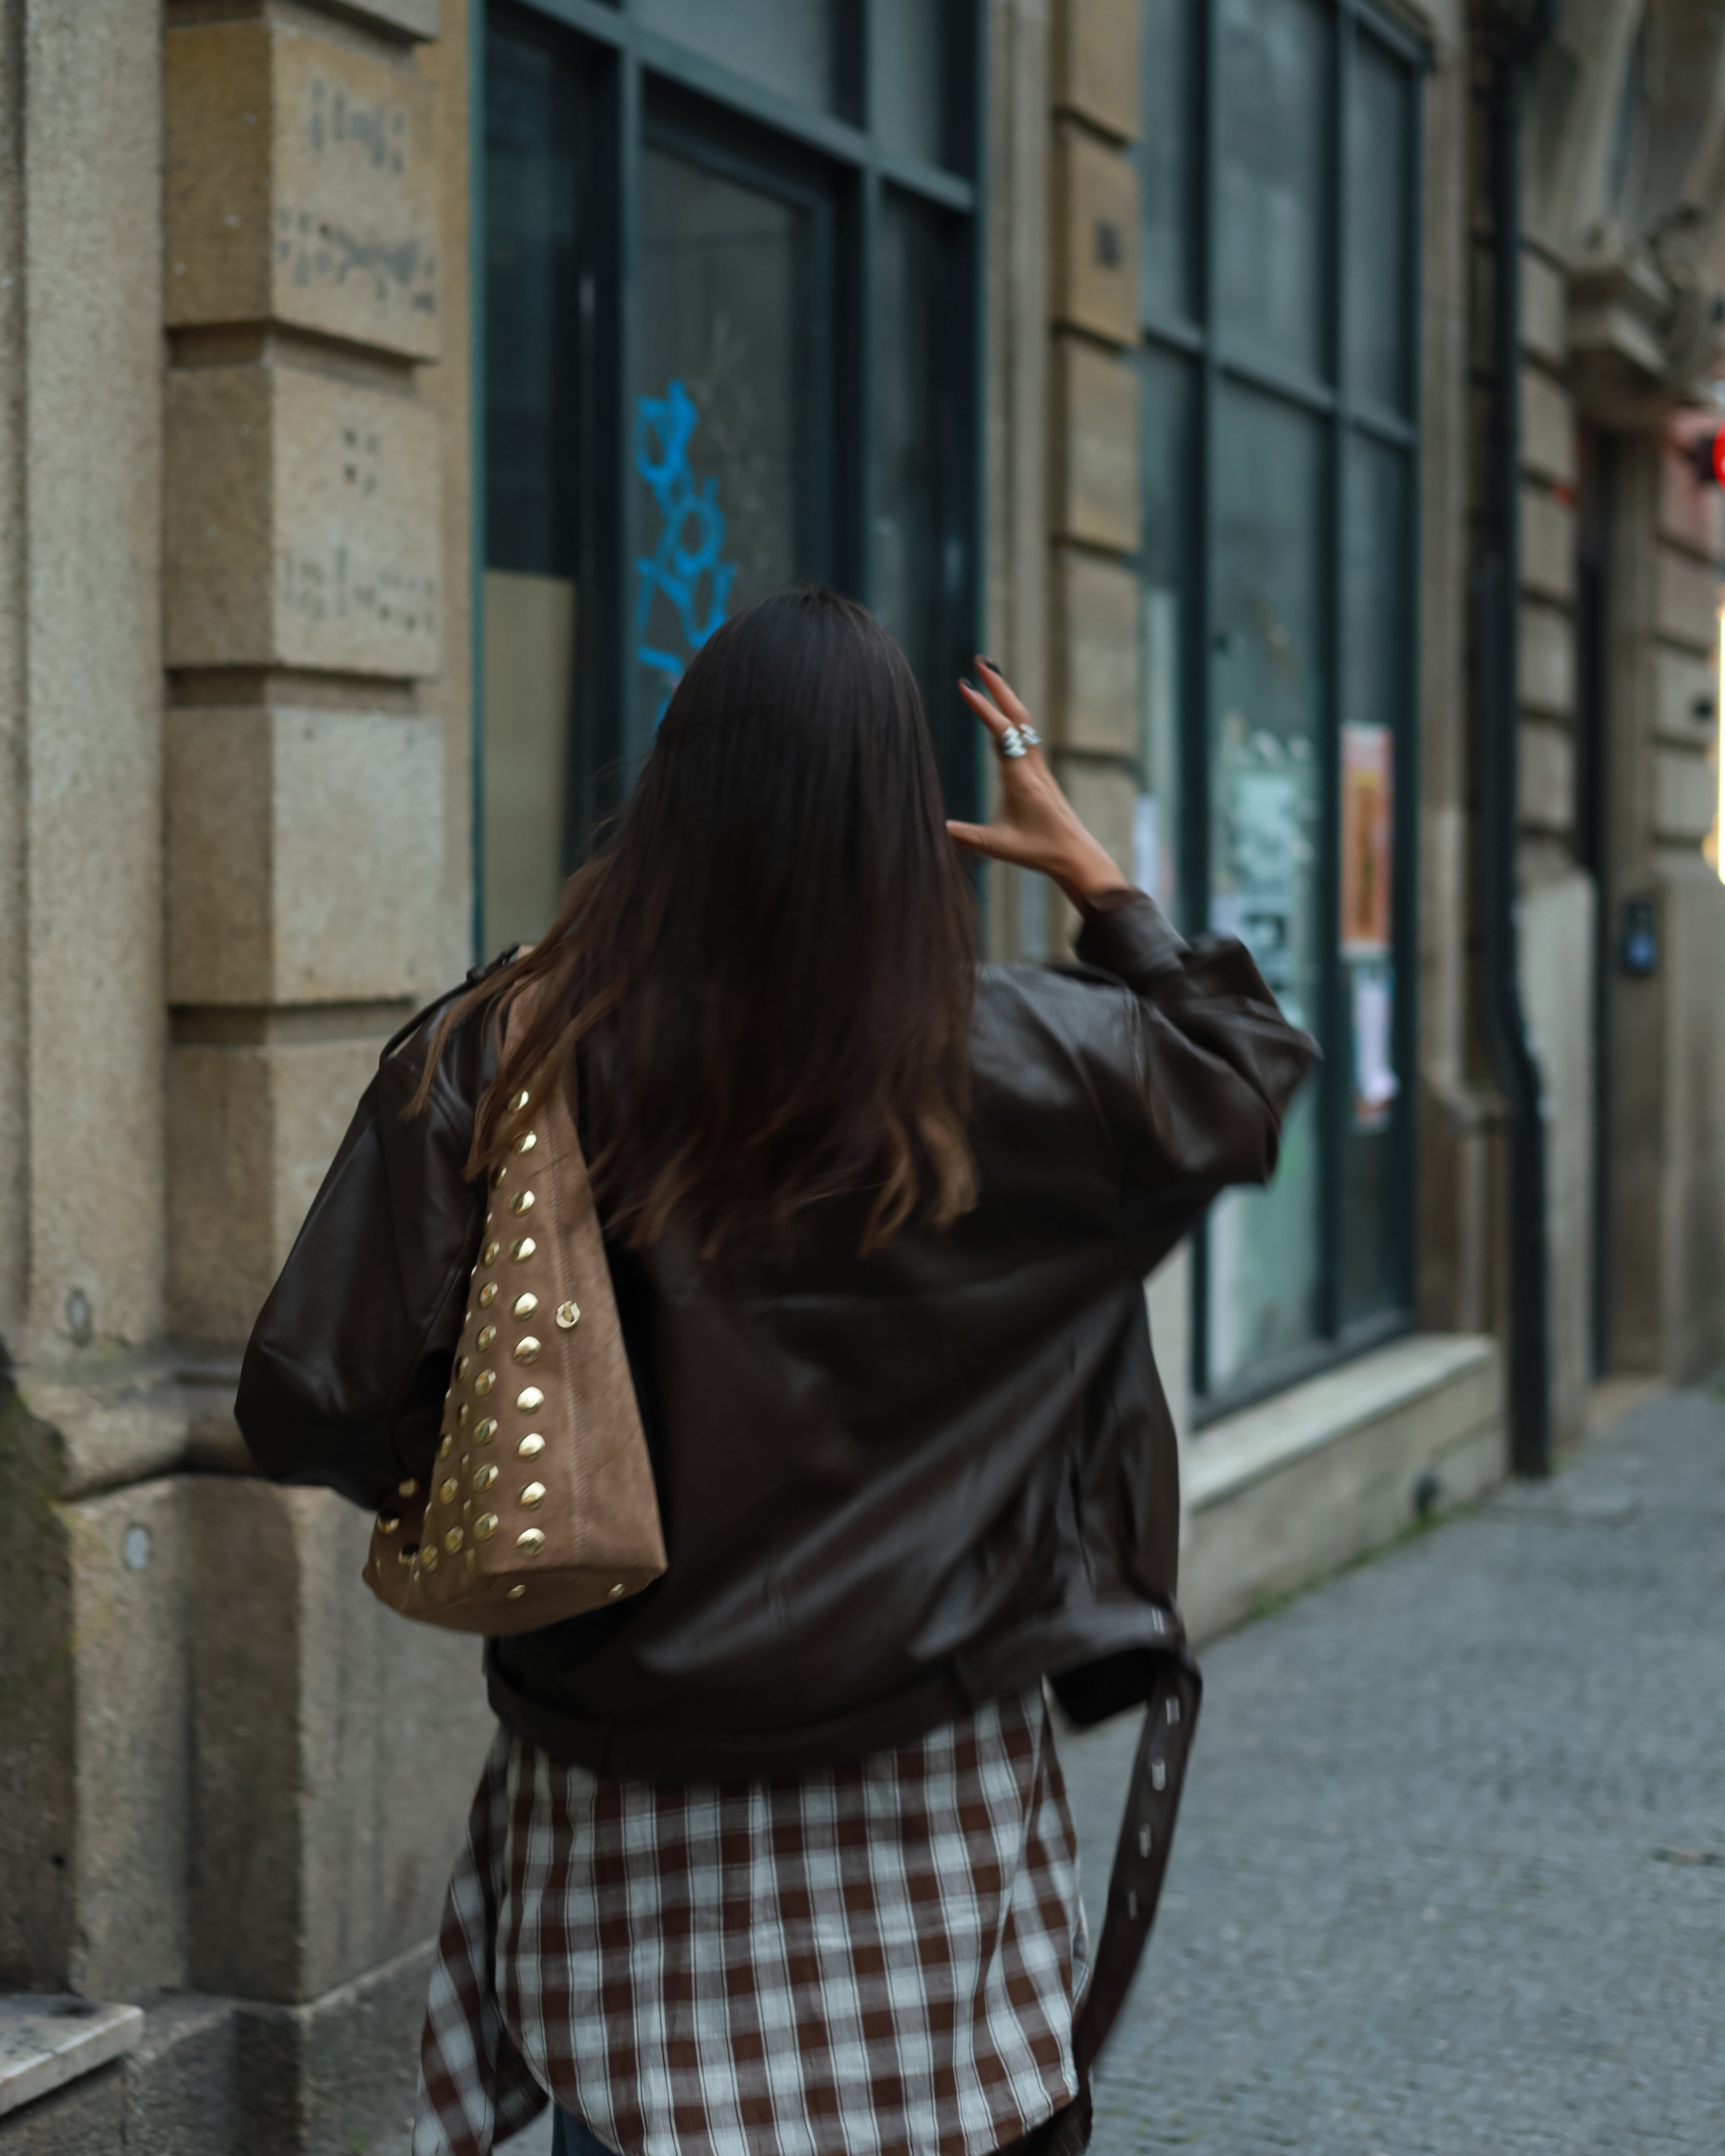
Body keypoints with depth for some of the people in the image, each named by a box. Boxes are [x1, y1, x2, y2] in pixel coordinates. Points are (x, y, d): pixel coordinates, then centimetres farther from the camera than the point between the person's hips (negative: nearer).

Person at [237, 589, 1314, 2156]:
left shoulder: (492, 1067, -9)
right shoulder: (1012, 1069, -7)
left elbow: (312, 1407, -9)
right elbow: (1251, 1064, 14)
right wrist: (1090, 868, 24)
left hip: (610, 1808, 1)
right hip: (929, 1792, 0)